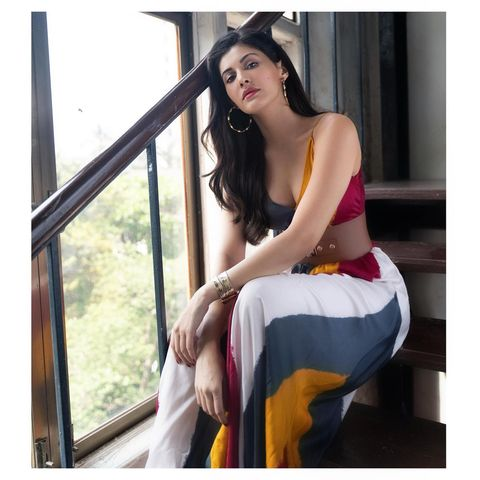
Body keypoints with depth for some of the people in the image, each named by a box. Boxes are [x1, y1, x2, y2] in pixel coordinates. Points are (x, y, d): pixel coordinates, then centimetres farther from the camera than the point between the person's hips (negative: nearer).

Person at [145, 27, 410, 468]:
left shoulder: (333, 129, -14)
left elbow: (302, 238, -26)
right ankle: (172, 466, -2)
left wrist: (207, 294, -25)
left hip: (368, 290, -5)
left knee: (259, 297, -34)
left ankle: (257, 457, -17)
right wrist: (209, 347, -23)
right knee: (192, 340, -19)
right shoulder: (240, 158, 3)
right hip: (298, 287, 5)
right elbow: (230, 255, -8)